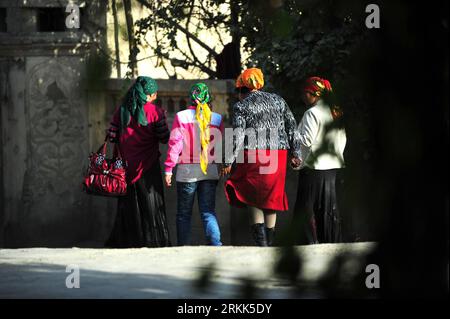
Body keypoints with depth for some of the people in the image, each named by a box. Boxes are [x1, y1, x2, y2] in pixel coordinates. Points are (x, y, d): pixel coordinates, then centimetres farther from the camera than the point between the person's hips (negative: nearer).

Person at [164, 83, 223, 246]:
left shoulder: (181, 117, -5)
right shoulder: (217, 118, 4)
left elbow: (175, 144, -7)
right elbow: (221, 146, 6)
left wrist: (168, 169, -5)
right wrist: (223, 166, 16)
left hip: (187, 171, -2)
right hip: (210, 171, 2)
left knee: (184, 214, 8)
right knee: (208, 212, 3)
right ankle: (216, 245, -16)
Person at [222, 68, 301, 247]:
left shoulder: (241, 106, -2)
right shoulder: (277, 101, 12)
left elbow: (237, 136, -10)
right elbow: (292, 127, 14)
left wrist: (229, 162, -8)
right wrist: (295, 154, 19)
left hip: (253, 156, -4)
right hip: (277, 157, 4)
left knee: (253, 200, 3)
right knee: (270, 198, 12)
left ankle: (261, 243, -11)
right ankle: (269, 243, 15)